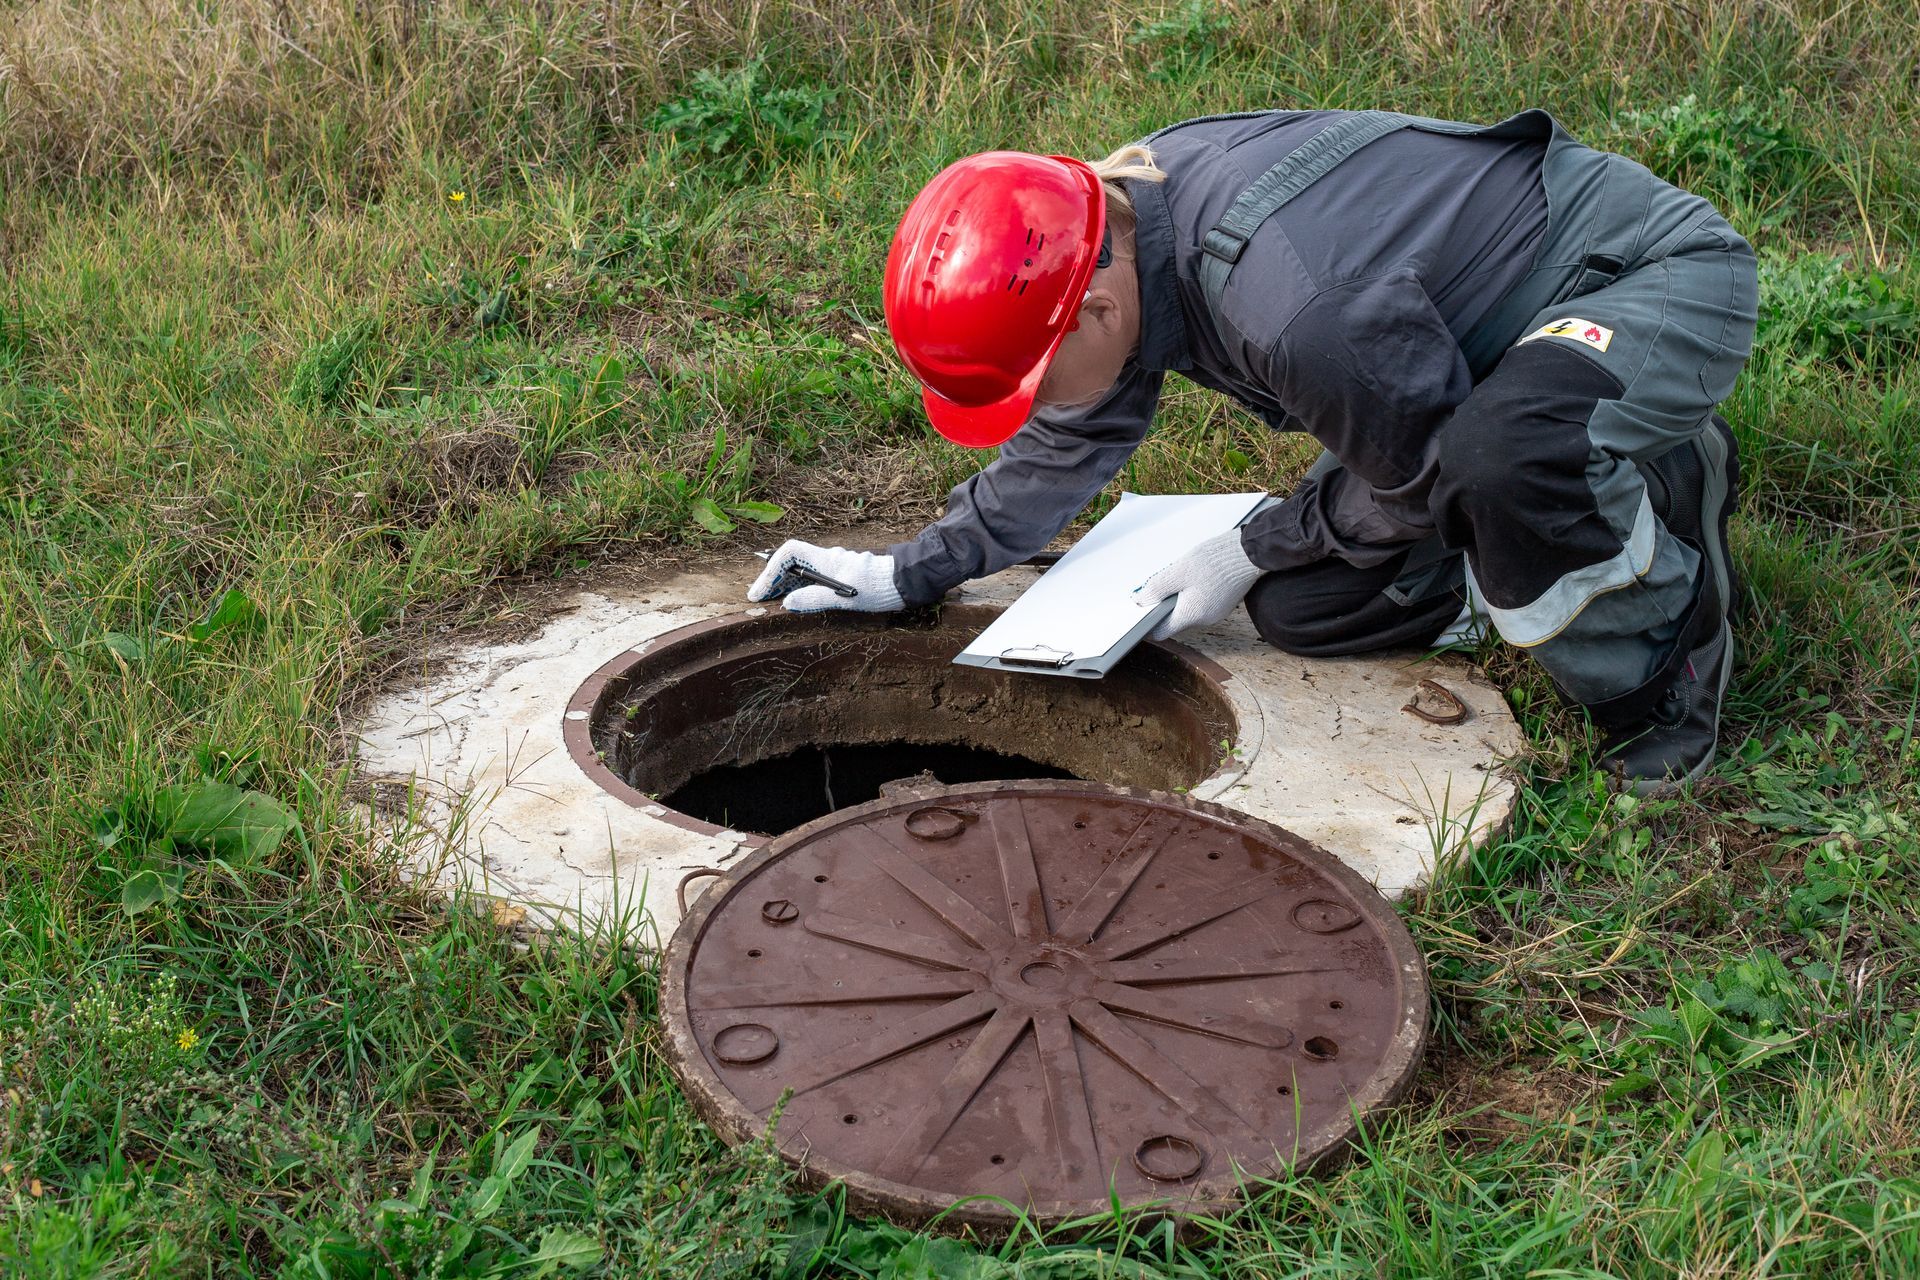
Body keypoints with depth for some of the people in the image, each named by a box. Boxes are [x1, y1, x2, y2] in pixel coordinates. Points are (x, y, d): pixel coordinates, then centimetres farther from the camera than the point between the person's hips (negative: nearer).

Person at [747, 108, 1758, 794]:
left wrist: (1252, 551, -7)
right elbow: (1072, 448, 10)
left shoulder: (1294, 306, -40)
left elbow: (1420, 483, -20)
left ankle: (1663, 644, -11)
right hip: (1479, 346, 9)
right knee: (1299, 609, 0)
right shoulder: (1115, 227, -10)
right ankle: (1621, 503, 12)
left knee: (1498, 459, -43)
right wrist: (914, 572, 9)